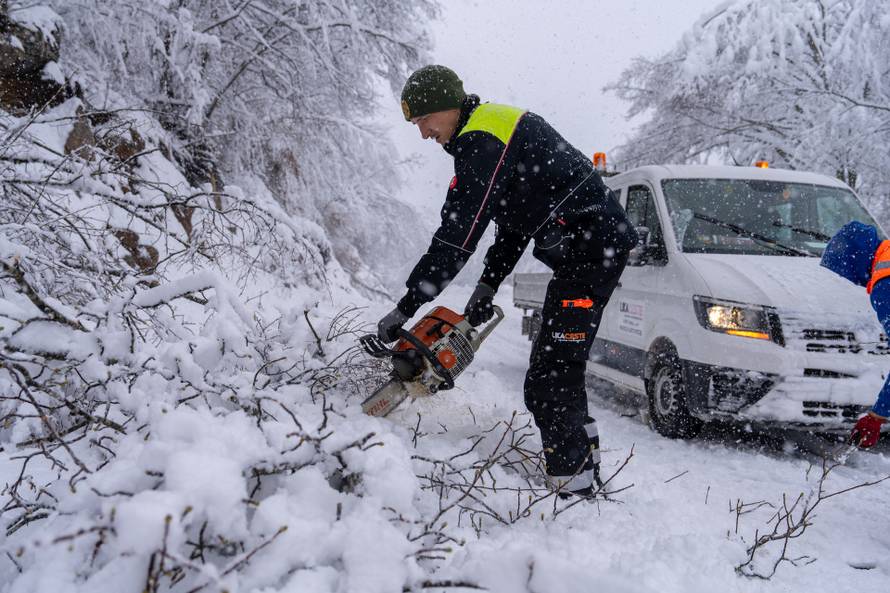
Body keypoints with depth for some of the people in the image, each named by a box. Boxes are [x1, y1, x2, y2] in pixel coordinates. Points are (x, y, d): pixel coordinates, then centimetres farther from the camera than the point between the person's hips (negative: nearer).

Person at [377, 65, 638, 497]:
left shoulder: (482, 141, -14)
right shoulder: (501, 124, 19)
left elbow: (457, 238, -20)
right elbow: (513, 225, 21)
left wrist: (405, 308, -16)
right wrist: (487, 286, 16)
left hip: (590, 247, -11)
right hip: (598, 243, 11)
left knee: (549, 381, -11)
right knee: (557, 367, 16)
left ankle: (572, 485, -7)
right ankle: (583, 460, 25)